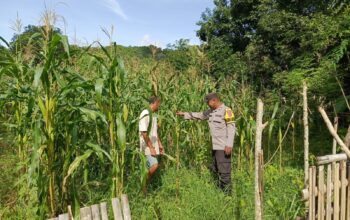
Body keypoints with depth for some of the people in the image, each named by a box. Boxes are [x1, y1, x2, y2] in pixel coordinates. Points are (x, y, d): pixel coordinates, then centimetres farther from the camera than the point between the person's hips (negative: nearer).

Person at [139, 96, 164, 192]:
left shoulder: (153, 115, 14)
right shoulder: (145, 114, -15)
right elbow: (144, 133, -20)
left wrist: (160, 144, 18)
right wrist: (151, 147, -20)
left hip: (154, 145, 9)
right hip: (148, 146, -9)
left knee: (151, 168, 9)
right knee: (154, 165, -17)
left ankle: (145, 187, 19)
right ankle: (144, 184, 1)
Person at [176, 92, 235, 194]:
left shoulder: (226, 111, -10)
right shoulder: (211, 111, 14)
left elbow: (231, 128, -15)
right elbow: (199, 115, 26)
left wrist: (229, 145, -21)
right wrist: (184, 114, 24)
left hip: (224, 147, -8)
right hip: (215, 146, 9)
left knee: (224, 171, -6)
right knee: (216, 170, 12)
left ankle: (227, 193, 3)